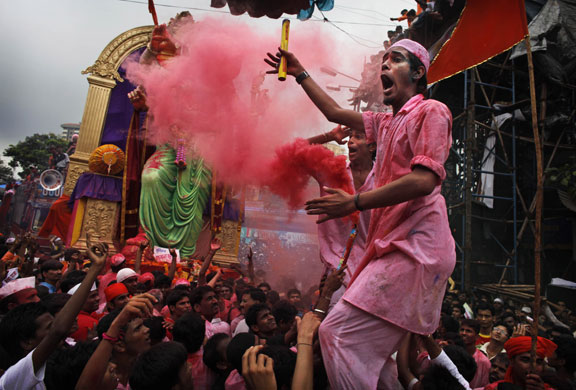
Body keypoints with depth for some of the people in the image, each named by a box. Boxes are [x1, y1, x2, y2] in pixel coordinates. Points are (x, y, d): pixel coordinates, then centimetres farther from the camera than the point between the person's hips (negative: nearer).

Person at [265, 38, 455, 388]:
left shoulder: (431, 111, -1)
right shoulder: (387, 124, 26)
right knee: (373, 349, 8)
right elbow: (336, 113, 34)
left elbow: (425, 179, -16)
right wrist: (300, 74, 35)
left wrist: (355, 203, -17)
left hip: (415, 243, -9)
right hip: (396, 244, 9)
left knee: (337, 332, -19)